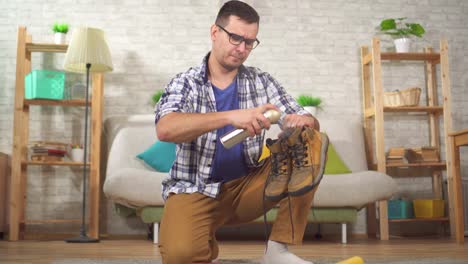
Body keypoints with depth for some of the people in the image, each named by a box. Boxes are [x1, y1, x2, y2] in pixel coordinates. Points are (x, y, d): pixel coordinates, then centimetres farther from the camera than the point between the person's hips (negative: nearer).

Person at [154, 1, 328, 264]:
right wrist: (231, 116, -36)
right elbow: (165, 129, -25)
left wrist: (305, 121, -23)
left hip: (248, 186, 4)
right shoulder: (185, 83, -4)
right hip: (195, 190, -3)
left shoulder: (262, 81, 6)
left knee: (313, 142, -15)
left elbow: (309, 122, 3)